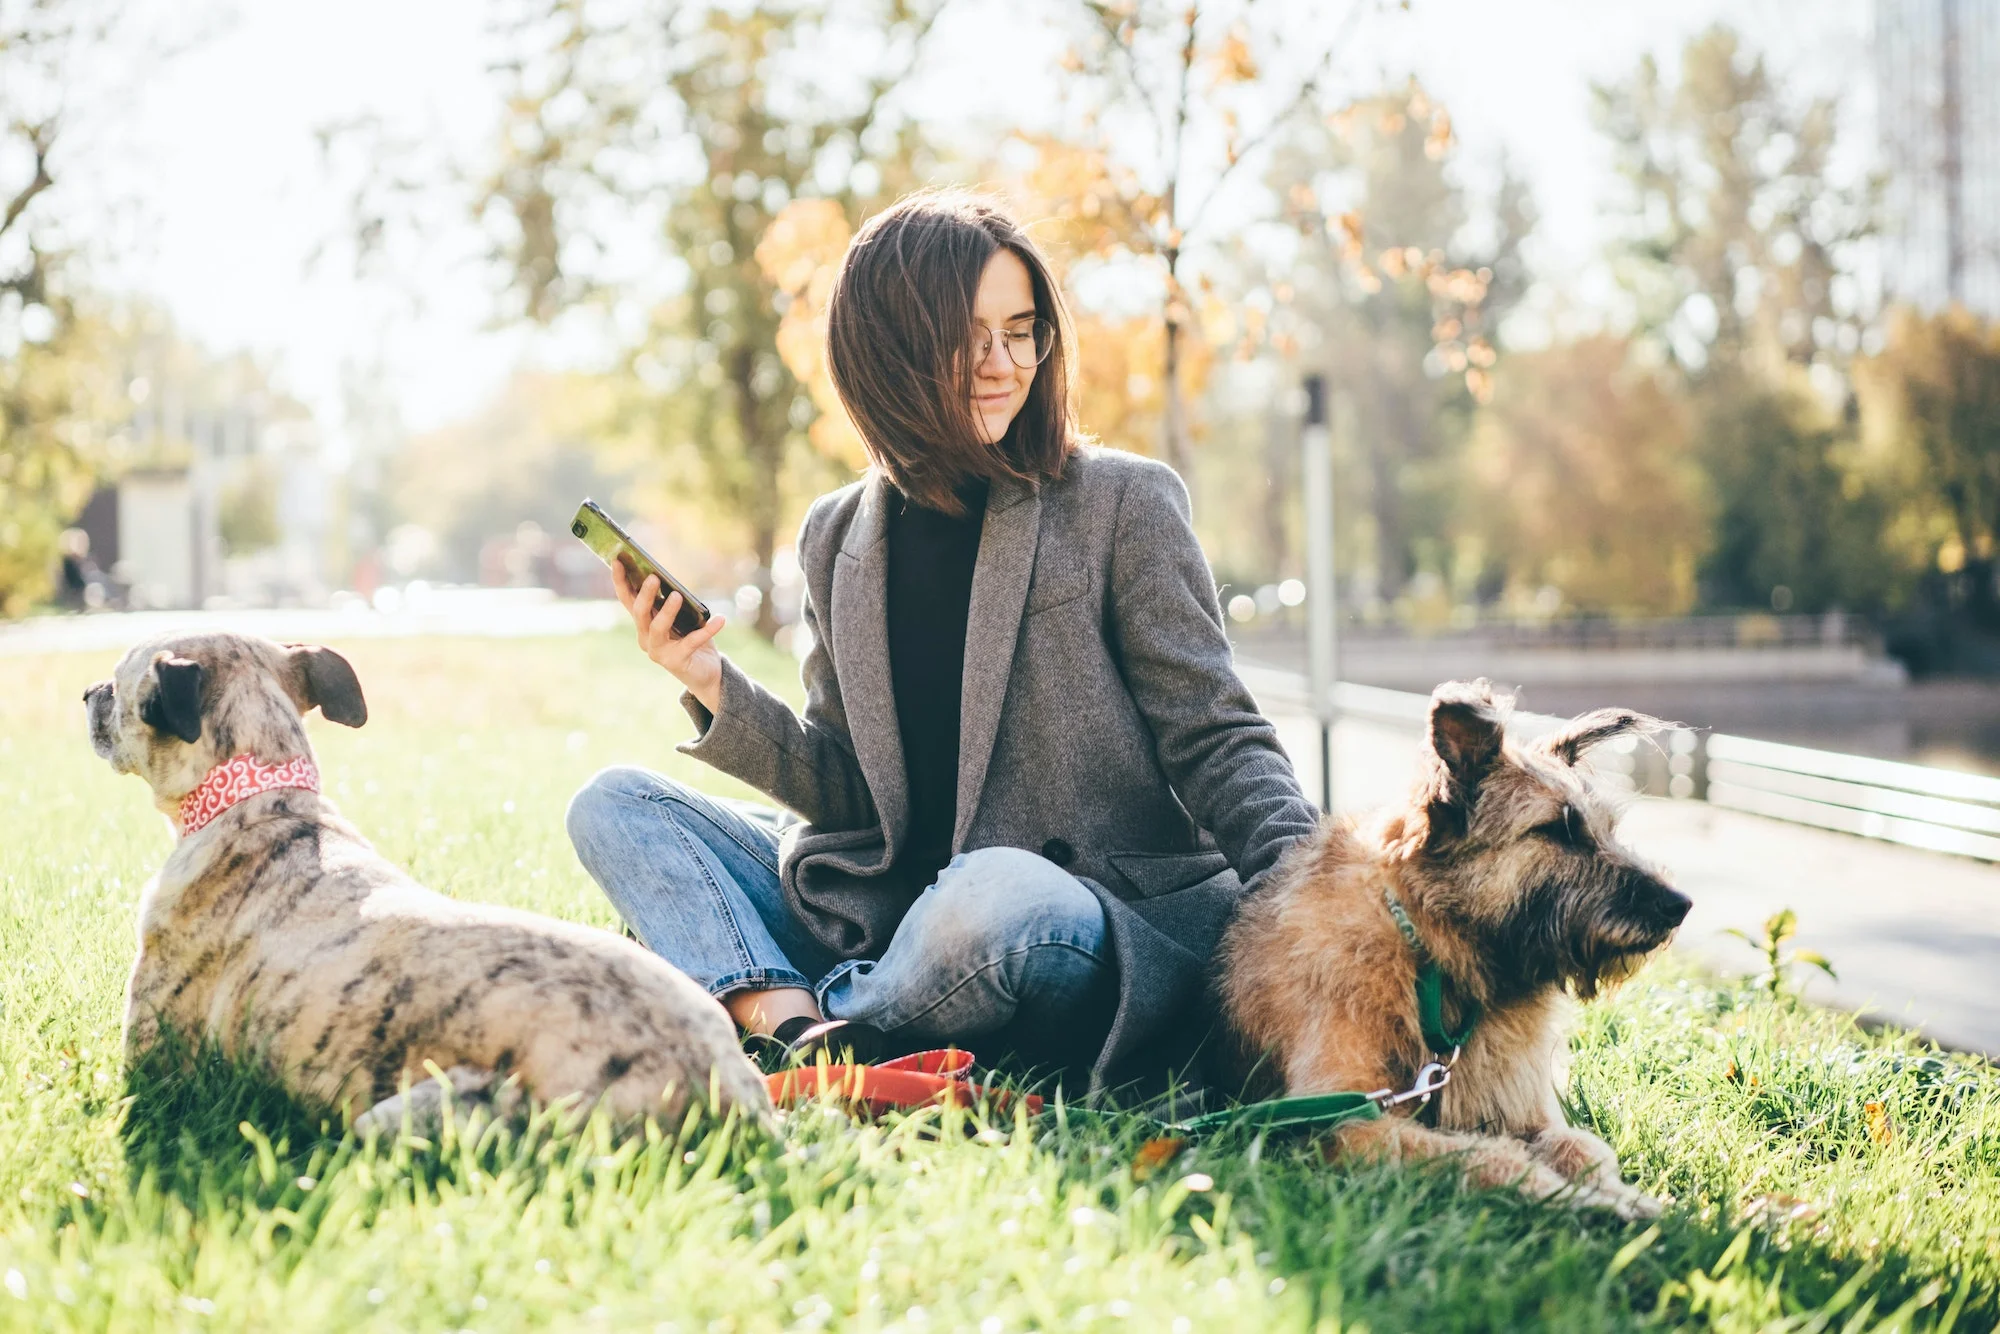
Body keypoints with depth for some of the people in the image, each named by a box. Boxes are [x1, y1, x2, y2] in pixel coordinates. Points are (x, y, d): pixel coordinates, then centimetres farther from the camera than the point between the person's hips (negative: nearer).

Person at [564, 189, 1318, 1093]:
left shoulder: (1122, 503, -2)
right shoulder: (839, 539, 11)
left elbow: (1215, 740, -4)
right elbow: (853, 791, 12)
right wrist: (717, 691, -3)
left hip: (1101, 914, -5)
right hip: (890, 911, 5)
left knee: (995, 895, -40)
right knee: (613, 805, 0)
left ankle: (836, 1018, -8)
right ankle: (788, 1023, -26)